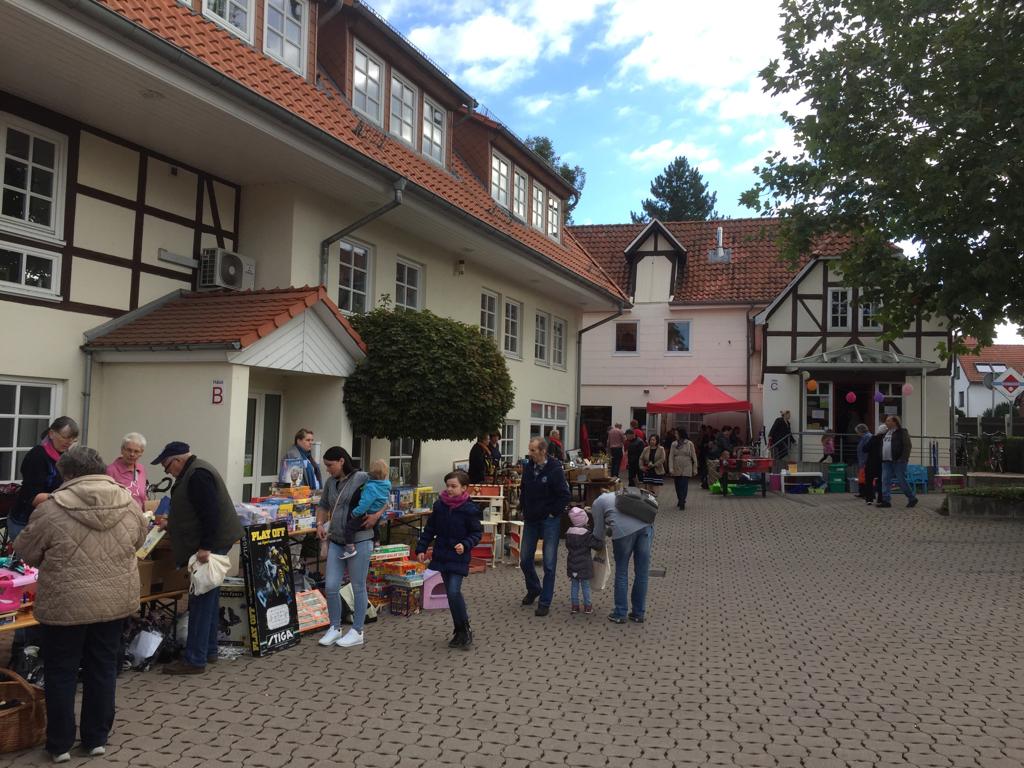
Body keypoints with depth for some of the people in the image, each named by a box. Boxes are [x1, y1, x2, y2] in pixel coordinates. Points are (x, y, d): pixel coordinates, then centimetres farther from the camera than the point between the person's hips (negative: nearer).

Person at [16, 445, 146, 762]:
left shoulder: (51, 508, -13)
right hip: (115, 601, 4)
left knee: (61, 673, 11)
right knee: (103, 669, 14)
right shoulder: (130, 504, -2)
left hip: (65, 604, -3)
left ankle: (60, 745, 20)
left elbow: (27, 552, 0)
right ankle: (97, 739, 23)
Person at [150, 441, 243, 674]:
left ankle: (195, 660, -3)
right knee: (207, 598, 16)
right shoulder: (194, 472, 17)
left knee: (201, 601, -7)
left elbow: (211, 512, -25)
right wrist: (171, 523, 30)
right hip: (208, 545, 11)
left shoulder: (198, 475, -17)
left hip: (209, 547, -11)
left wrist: (206, 547, -27)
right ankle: (208, 651, 24)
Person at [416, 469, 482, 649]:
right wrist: (421, 548, 5)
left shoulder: (470, 509, -12)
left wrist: (465, 545, -22)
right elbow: (429, 529, 10)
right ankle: (460, 632, 24)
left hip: (458, 558, -5)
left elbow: (477, 533, -6)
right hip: (441, 556, 5)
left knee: (453, 592, -16)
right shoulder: (439, 505, 2)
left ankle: (465, 630, 3)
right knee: (451, 594, 11)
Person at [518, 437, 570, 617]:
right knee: (525, 559, 12)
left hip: (549, 521, -6)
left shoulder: (555, 470, -16)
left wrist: (552, 513, -12)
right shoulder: (528, 468, 2)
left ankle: (545, 602, 9)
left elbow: (565, 496, -15)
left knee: (549, 564, 0)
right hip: (530, 520, 6)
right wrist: (524, 510, 11)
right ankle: (533, 589, 36)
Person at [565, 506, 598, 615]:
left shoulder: (569, 532, 2)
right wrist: (598, 538, 3)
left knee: (574, 585, 12)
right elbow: (596, 545, -14)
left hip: (572, 564, 5)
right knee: (585, 585, 6)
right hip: (584, 565, -4)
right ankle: (587, 606, 13)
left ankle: (574, 605, 14)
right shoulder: (586, 533, -16)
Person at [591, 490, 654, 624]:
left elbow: (599, 532, 19)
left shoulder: (598, 503, 18)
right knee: (642, 572, 13)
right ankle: (639, 614, 23)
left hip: (624, 530, -5)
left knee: (621, 572, 11)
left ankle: (620, 614, 19)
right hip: (646, 525, 5)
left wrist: (598, 544, 38)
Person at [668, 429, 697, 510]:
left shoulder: (689, 444, -2)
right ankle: (680, 500, 28)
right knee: (678, 486, 10)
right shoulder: (674, 444, 3)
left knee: (684, 486, -9)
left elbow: (694, 457, 2)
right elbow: (671, 457, 0)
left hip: (686, 469, -3)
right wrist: (671, 468, -9)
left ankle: (682, 503, -8)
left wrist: (694, 469, 1)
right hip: (676, 468, 3)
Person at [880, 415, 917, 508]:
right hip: (886, 461, 8)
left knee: (901, 481, -4)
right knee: (885, 480, -1)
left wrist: (903, 458, -19)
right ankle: (886, 501, -1)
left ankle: (912, 498, 13)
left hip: (898, 461, -8)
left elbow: (908, 446, -11)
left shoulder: (902, 431, -6)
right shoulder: (886, 432, 18)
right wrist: (882, 458, 16)